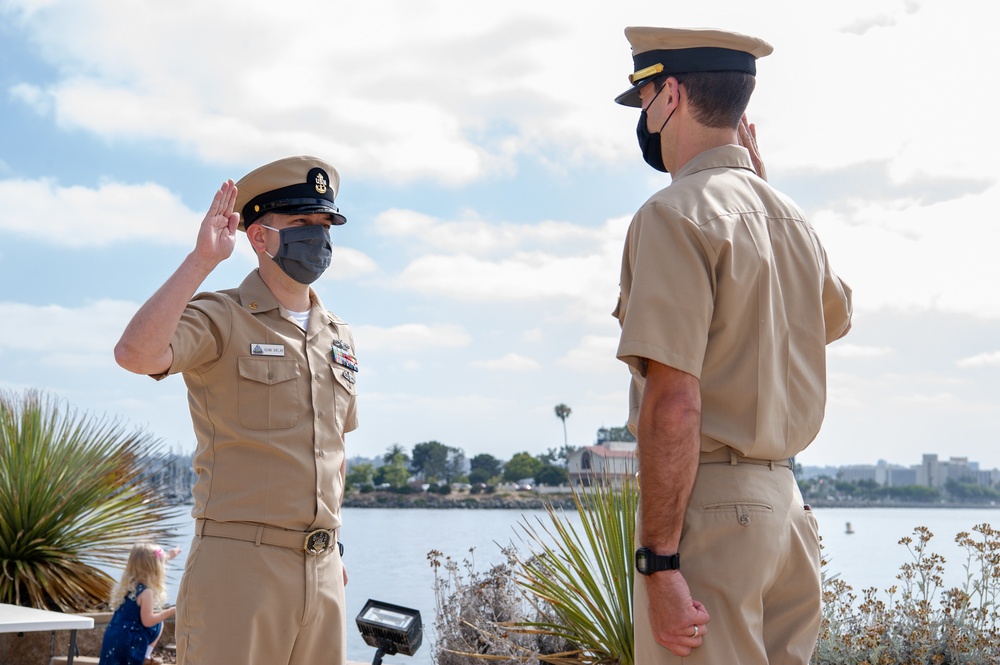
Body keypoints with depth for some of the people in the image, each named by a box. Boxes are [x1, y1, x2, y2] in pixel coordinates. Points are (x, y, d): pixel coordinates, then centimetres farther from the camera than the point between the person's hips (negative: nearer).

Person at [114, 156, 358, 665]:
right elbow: (136, 354, -26)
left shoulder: (338, 338, 15)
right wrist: (201, 260, -22)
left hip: (323, 573, 6)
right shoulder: (220, 320, -5)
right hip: (238, 566, -6)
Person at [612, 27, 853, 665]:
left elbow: (673, 405, -21)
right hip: (787, 499, 8)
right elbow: (836, 316, 34)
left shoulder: (676, 214, -13)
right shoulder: (790, 215, 11)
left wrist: (658, 562, -19)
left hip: (708, 509, -8)